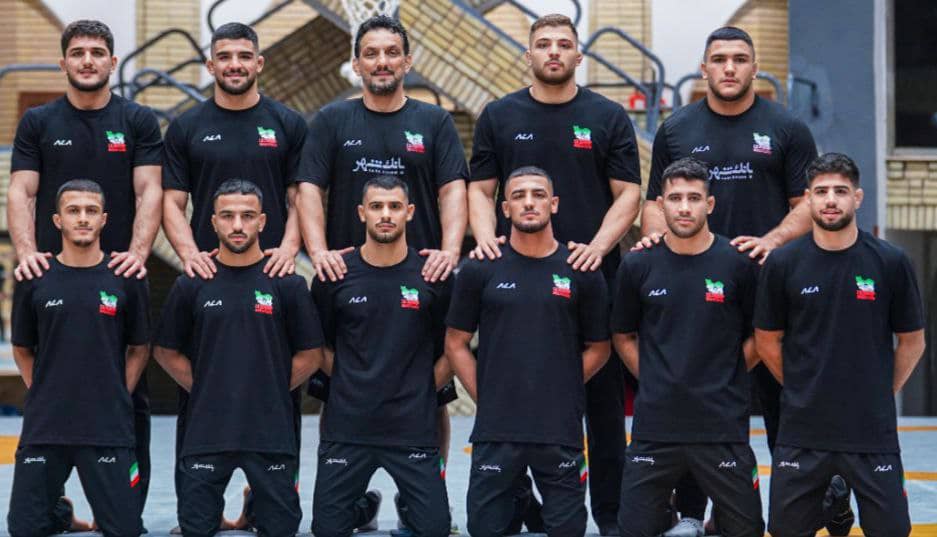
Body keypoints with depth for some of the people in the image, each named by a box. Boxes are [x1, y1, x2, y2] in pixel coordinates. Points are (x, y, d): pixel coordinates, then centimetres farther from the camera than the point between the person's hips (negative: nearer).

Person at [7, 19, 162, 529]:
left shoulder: (138, 121, 8)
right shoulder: (38, 122, 9)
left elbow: (149, 191, 0)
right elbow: (21, 191, 3)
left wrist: (137, 252, -15)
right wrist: (27, 252, -13)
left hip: (120, 275, 0)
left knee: (129, 396, 1)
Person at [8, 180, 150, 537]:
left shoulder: (125, 280, 1)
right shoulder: (35, 280, 3)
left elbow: (139, 349, 9)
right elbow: (22, 349, 12)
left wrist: (117, 399, 2)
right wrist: (43, 396, 5)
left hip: (108, 428, -1)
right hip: (43, 427, 1)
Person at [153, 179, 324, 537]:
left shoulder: (287, 283, 1)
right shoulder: (191, 285, 4)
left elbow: (310, 355, 4)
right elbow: (166, 352, 10)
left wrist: (271, 391, 1)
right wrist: (203, 389, 3)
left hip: (271, 431, -1)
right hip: (206, 431, 1)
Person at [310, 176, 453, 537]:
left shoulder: (432, 276, 0)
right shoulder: (335, 276, 1)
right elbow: (320, 346, 11)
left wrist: (420, 392, 2)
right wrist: (349, 386, 4)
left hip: (413, 428, 0)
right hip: (346, 426, 0)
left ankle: (407, 505, 22)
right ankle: (364, 505, 25)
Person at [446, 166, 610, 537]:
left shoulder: (581, 272, 4)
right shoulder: (480, 270, 3)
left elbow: (598, 349, 10)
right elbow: (456, 343, 6)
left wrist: (561, 392, 2)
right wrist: (485, 397, 0)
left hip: (561, 431, 0)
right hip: (496, 429, 0)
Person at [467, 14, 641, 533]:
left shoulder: (608, 117, 6)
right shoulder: (499, 116, 9)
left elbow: (627, 193, 3)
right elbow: (481, 188, 8)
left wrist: (599, 245, -13)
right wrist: (485, 237, -11)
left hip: (592, 274, -1)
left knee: (603, 399, 2)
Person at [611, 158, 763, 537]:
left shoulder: (737, 263, -2)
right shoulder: (637, 266, 2)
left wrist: (724, 379, 0)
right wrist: (656, 381, 3)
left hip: (723, 425, -1)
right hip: (654, 425, 1)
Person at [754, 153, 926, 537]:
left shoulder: (890, 263, -2)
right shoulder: (783, 263, -1)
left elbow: (912, 341, 8)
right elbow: (767, 340, 9)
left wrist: (881, 396, 6)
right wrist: (803, 391, 7)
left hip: (873, 432, 0)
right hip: (802, 432, 1)